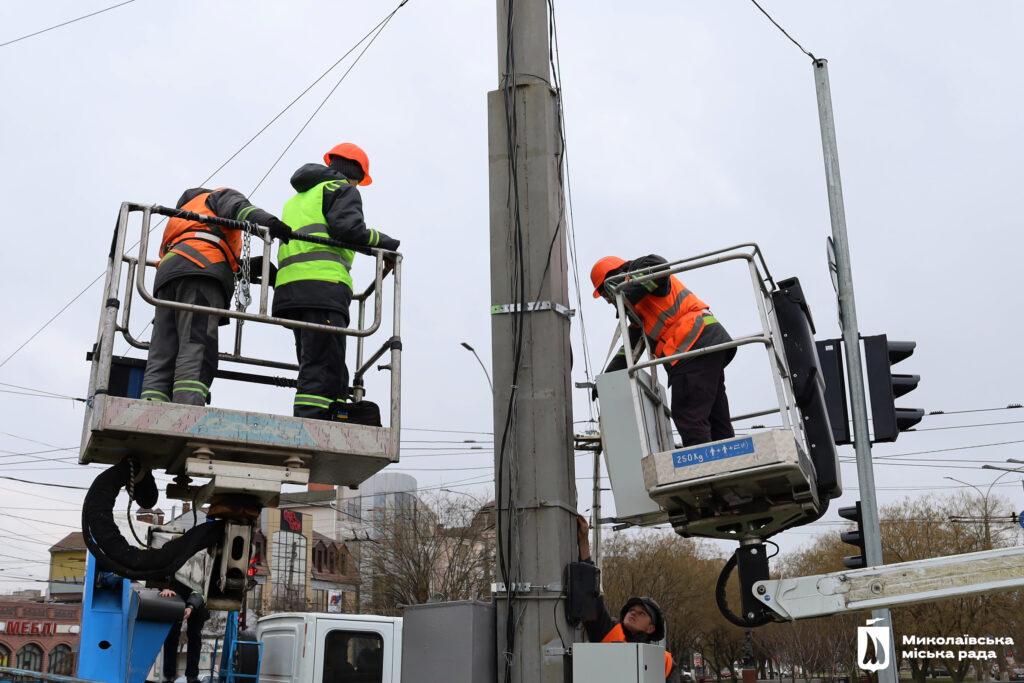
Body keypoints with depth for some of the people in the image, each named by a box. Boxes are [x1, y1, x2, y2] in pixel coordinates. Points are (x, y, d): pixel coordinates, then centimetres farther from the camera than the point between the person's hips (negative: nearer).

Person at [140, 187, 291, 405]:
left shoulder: (183, 213, 46)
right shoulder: (223, 196, 25)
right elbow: (238, 208, 0)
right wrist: (268, 221, -17)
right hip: (201, 267, -7)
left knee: (162, 358, -5)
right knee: (196, 354, -24)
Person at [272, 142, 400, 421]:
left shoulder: (296, 199, 35)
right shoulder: (342, 189, 9)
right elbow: (348, 227, -9)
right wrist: (381, 240, 3)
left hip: (289, 288, 8)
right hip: (322, 285, -8)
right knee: (324, 370, -14)